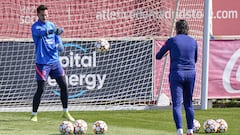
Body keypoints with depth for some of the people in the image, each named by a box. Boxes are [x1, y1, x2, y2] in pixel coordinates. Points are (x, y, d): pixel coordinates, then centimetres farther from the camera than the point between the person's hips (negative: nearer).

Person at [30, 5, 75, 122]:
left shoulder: (51, 25, 11)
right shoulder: (35, 27, -8)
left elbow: (57, 37, 12)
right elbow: (41, 32, -29)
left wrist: (59, 45, -12)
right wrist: (54, 31, -45)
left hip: (55, 61, 6)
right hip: (42, 63, -6)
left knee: (63, 85, 3)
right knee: (40, 89, -6)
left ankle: (65, 112, 14)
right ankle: (34, 114, 6)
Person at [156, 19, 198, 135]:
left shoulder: (172, 41, -3)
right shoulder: (193, 42, 7)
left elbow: (158, 56, 7)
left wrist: (166, 53, 29)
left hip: (176, 74, -3)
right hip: (190, 73, 3)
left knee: (177, 104, -6)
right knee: (188, 103, 16)